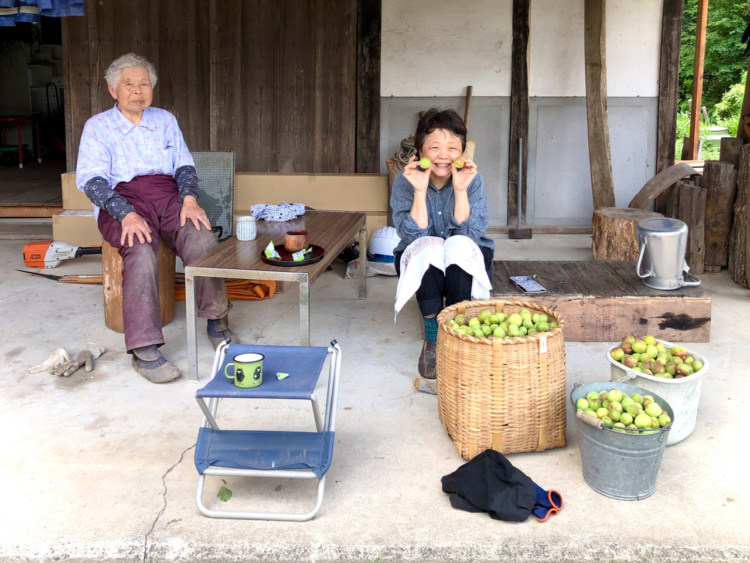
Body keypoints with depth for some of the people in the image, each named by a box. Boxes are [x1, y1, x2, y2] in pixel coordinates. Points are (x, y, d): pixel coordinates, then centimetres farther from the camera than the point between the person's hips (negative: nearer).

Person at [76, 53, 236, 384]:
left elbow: (184, 165, 13)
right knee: (140, 251, -35)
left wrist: (189, 198, -10)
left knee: (204, 241, -29)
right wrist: (127, 214, -22)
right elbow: (91, 180, -5)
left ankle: (216, 322, -11)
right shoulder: (98, 127, 7)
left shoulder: (165, 120, 19)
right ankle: (143, 350, -34)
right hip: (122, 202, -3)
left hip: (169, 195, 3)